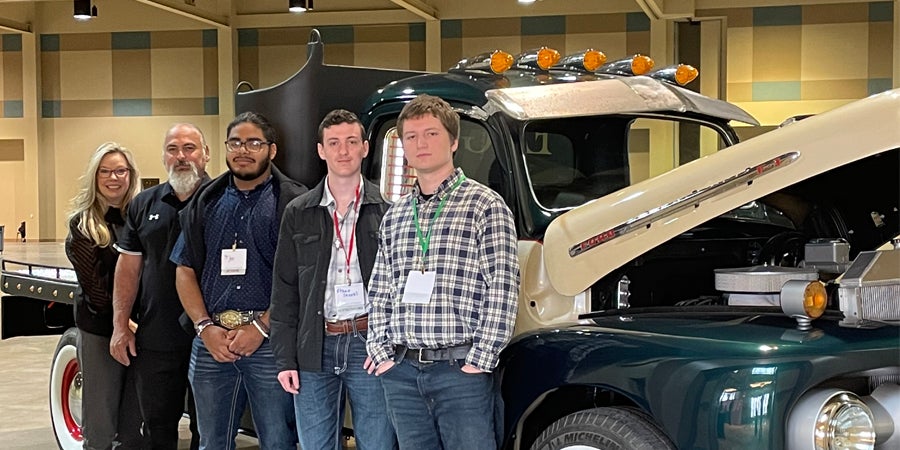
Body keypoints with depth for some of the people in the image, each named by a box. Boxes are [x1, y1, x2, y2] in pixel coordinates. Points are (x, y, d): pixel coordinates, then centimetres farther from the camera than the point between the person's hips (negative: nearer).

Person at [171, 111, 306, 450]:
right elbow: (186, 271, 11)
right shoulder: (206, 202, 14)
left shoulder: (293, 202, -1)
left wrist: (261, 327, -14)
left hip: (271, 341, -4)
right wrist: (206, 327, -3)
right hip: (211, 341, 4)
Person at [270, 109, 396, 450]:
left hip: (369, 343, -2)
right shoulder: (298, 213, 9)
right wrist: (285, 359, 2)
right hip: (315, 349, 2)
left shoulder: (387, 208, 2)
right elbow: (284, 291, 9)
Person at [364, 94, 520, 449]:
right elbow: (380, 293, 16)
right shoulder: (394, 216, 14)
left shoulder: (485, 205, -3)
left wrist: (481, 361, -13)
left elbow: (502, 289, -9)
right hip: (402, 372, 5)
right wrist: (381, 352, 5)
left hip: (460, 369, -5)